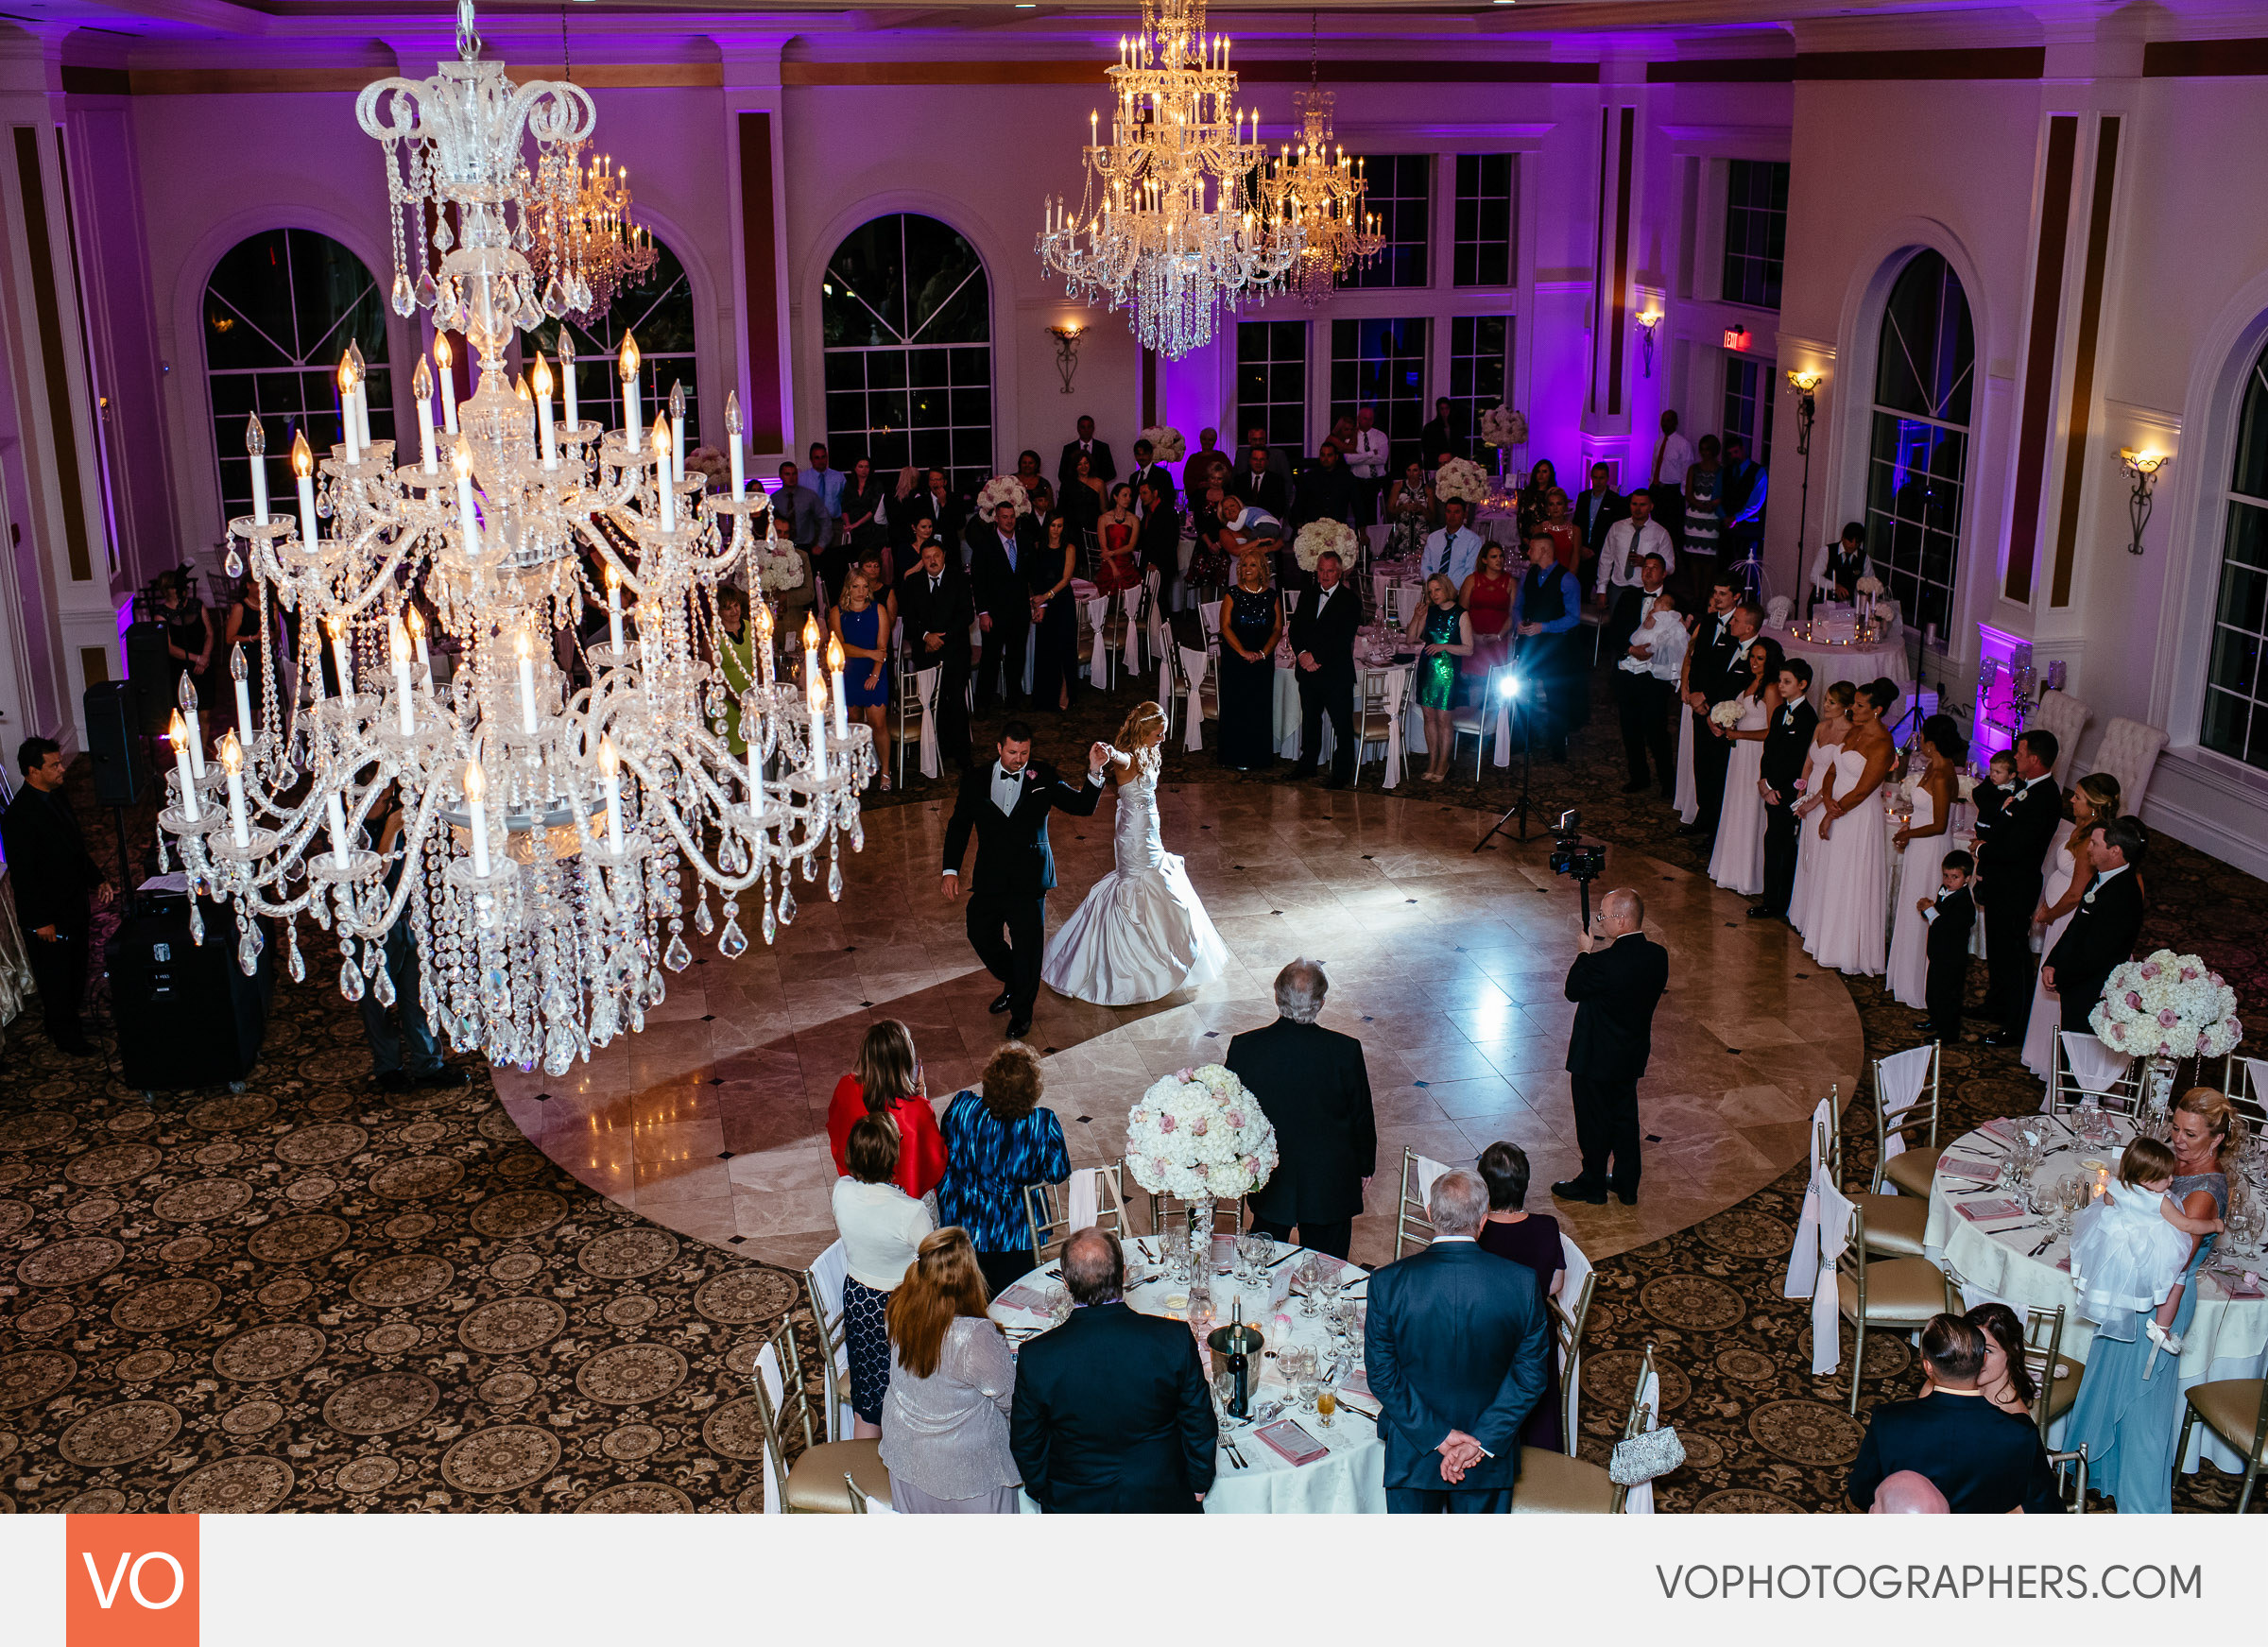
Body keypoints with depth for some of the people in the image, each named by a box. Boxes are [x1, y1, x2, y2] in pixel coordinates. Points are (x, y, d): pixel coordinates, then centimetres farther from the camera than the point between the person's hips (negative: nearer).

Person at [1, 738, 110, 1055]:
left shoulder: (57, 796, 3)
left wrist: (96, 879, 11)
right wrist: (41, 921, -20)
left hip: (73, 906, 8)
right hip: (48, 916, -8)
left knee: (76, 969, 20)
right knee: (55, 978, 9)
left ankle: (74, 1017, 38)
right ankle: (66, 1037, 24)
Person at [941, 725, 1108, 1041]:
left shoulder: (1043, 776, -2)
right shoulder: (976, 779, 1)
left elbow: (1082, 806, -3)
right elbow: (959, 825, 6)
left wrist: (1094, 772, -20)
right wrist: (951, 870, -1)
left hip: (1029, 876, -2)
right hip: (990, 877, 2)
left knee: (1027, 944, 4)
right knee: (980, 935, 12)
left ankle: (1021, 1011, 24)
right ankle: (1012, 983, 41)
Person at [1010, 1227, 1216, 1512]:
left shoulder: (1036, 1358, -24)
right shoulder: (1174, 1339, -23)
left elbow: (1027, 1444, -8)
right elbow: (1200, 1426, -10)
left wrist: (1043, 1492, 11)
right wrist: (1198, 1484, 7)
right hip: (1160, 1500, 0)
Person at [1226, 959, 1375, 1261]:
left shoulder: (1244, 1047, -16)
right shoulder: (1345, 1050, -18)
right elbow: (1362, 1117, -7)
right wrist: (1366, 1167, 11)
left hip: (1267, 1185, 1)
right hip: (1330, 1184, -1)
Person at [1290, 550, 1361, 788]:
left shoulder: (1351, 600, -8)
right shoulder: (1308, 597, 10)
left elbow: (1343, 639, -15)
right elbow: (1295, 628, 7)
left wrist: (1315, 656, -17)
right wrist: (1302, 653, -11)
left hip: (1336, 673, -6)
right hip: (1309, 671, 6)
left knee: (1342, 724, -1)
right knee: (1310, 719, 18)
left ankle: (1342, 773, 8)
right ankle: (1307, 764, 32)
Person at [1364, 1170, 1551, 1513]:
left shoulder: (1387, 1283, -19)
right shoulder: (1522, 1284, -17)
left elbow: (1382, 1375, -14)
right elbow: (1531, 1376, -13)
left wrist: (1437, 1436, -10)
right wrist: (1482, 1442, -12)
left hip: (1412, 1456, -1)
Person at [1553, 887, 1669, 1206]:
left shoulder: (1605, 962, -31)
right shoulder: (1658, 956, -9)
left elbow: (1573, 990, -16)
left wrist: (1586, 953, -4)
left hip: (1595, 1059, -7)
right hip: (1633, 1055, 7)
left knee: (1594, 1123, 12)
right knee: (1625, 1117, 22)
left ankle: (1592, 1185, 29)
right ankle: (1627, 1185, 34)